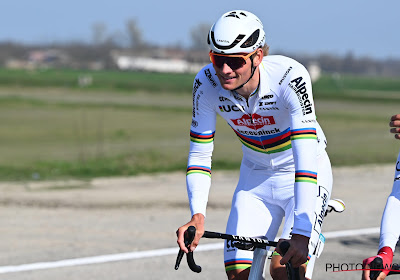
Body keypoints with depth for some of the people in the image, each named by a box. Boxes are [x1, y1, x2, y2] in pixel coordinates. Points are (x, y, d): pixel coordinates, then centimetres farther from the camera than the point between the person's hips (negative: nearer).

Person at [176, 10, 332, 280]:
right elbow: (199, 154, -14)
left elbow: (307, 155, -39)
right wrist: (197, 214, -31)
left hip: (305, 175, -4)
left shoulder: (290, 76, -32)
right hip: (255, 177, 4)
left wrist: (301, 232, -47)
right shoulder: (206, 83, -21)